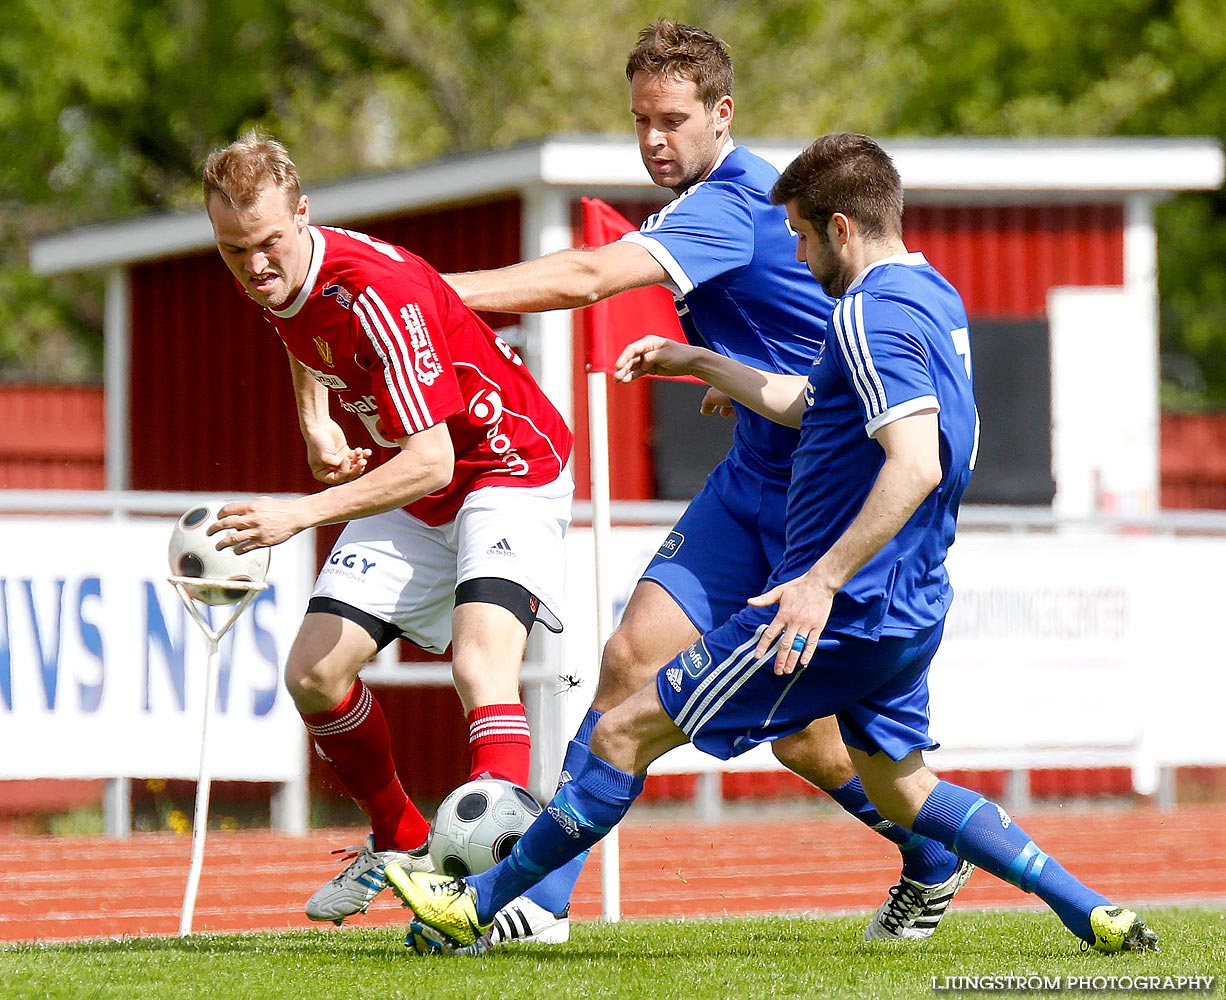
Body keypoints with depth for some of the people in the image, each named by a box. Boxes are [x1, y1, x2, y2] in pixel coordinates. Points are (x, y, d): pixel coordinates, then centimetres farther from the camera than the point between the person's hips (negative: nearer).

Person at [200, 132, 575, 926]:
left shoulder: (376, 289, -32)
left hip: (508, 468, -8)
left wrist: (302, 514, -42)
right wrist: (316, 427, 4)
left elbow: (430, 459, -36)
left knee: (480, 663, -30)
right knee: (315, 675, 1)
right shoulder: (275, 281, -7)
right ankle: (402, 845, 23)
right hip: (408, 487, 8)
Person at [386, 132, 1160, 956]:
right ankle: (1095, 914, 15)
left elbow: (916, 463, -29)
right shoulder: (932, 297, 14)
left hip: (842, 610, -9)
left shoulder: (871, 313, -17)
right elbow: (805, 403, 27)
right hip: (910, 614, 9)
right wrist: (696, 362, 35)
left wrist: (824, 579, -31)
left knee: (624, 735, -2)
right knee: (900, 789, 23)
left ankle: (478, 904, 3)